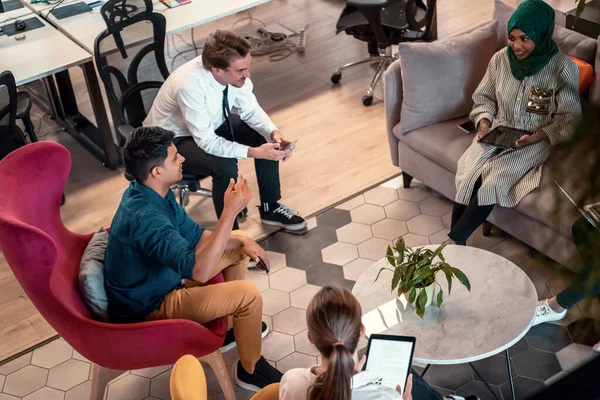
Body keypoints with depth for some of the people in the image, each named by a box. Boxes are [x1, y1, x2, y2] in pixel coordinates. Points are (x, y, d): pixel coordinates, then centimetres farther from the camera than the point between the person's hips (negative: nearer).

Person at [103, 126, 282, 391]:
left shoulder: (150, 192, -5)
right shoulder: (145, 217, -36)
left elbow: (195, 235, 5)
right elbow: (199, 271, -42)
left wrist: (241, 241, -9)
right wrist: (230, 211, -42)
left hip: (161, 279, 10)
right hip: (149, 308, -9)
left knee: (238, 245, 13)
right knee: (248, 294, -19)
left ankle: (235, 323, 29)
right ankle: (251, 369, 7)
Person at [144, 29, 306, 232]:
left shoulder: (234, 72, -21)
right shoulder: (189, 86, -39)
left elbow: (251, 110, -7)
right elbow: (206, 141, -34)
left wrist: (273, 132, -26)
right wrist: (254, 152, -40)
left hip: (213, 124, 7)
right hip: (173, 140, -7)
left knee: (268, 139, -8)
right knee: (225, 165, -31)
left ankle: (270, 208, 10)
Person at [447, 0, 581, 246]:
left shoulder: (562, 68, -14)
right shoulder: (501, 59, -4)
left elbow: (569, 118, -8)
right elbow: (483, 97, 11)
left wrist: (536, 137, -22)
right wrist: (483, 121, -9)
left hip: (534, 140, -3)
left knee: (494, 180, -26)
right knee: (469, 175, -23)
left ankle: (454, 241, -15)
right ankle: (456, 242, -17)